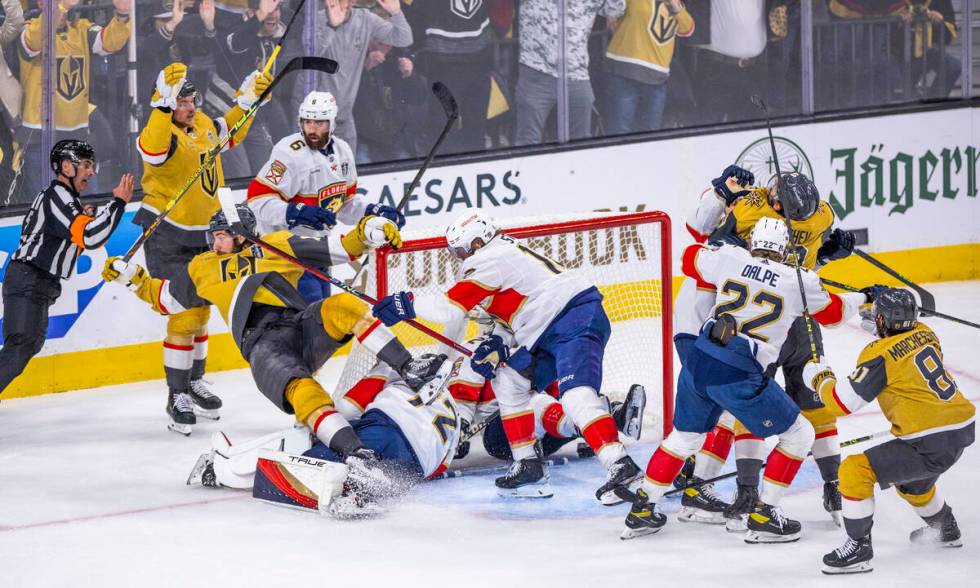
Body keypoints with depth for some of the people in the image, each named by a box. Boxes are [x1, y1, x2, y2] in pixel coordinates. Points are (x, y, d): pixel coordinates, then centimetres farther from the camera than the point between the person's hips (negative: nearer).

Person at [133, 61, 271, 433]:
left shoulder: (204, 126, 3)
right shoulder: (164, 134, -22)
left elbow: (229, 133, 25)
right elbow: (151, 145, -47)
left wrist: (247, 99, 13)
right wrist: (164, 102, -58)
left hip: (201, 233, 8)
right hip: (166, 237, -8)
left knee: (201, 310, 20)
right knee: (185, 315, -11)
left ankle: (194, 381, 37)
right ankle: (176, 395, -2)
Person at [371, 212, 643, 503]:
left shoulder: (489, 260, -7)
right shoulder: (506, 253, 25)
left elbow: (451, 308, -12)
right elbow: (515, 309, 28)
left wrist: (408, 303, 0)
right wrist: (497, 345, 13)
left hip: (577, 317, -11)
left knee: (576, 395, -27)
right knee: (508, 380, 17)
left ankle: (622, 467, -40)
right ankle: (528, 465, 16)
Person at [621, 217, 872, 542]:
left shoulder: (730, 259, 5)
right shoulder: (799, 281, -2)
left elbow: (691, 259, 25)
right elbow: (832, 311, 18)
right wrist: (862, 297, 37)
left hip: (697, 365, 5)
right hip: (739, 378, -5)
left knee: (685, 436, 28)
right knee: (799, 434, 12)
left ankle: (641, 512, 31)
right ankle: (762, 517, 11)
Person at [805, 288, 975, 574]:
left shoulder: (880, 354, -15)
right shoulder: (925, 333, 6)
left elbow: (843, 403, -11)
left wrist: (820, 378, 8)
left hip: (931, 444, -9)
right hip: (962, 431, 9)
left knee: (855, 471, -7)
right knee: (909, 478, 36)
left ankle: (859, 548, -3)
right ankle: (945, 530, 58)